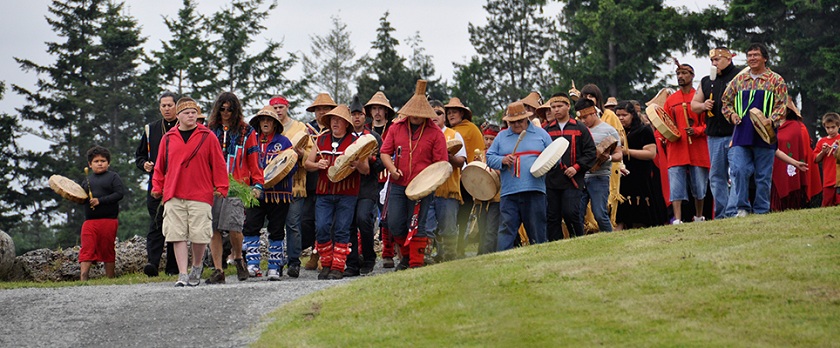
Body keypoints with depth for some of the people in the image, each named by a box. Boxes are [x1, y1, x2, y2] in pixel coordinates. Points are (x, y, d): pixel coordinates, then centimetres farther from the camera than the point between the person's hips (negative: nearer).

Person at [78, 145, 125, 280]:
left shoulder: (113, 177, 2)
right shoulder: (87, 181, 17)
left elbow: (119, 193, -10)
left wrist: (100, 201, -15)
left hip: (108, 220, -3)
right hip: (89, 220, 3)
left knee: (107, 249, 5)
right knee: (87, 249, -8)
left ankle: (110, 278, 14)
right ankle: (83, 277, -15)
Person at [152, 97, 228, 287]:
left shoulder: (207, 137, 5)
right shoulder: (168, 138, 11)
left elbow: (218, 163, 5)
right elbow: (160, 165, 18)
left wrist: (221, 187, 2)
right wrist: (157, 186, 13)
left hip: (200, 195, -2)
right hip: (173, 195, 2)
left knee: (200, 235, -3)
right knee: (177, 235, -4)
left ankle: (197, 267, 23)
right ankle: (183, 275, 0)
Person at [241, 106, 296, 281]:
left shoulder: (284, 142, 5)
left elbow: (293, 165, -3)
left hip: (278, 192, -2)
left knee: (276, 231, 4)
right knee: (250, 227, -11)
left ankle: (275, 267, 11)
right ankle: (252, 264, -9)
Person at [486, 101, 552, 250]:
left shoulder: (540, 134, 11)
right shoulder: (501, 137, 15)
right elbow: (489, 158, 12)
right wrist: (502, 160, -8)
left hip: (534, 192, -1)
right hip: (509, 193, 1)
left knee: (537, 230, 4)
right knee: (506, 230, -5)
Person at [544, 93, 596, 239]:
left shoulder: (580, 129, 6)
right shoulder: (546, 130, 13)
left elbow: (591, 152, 2)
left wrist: (576, 168, -10)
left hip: (573, 181, -3)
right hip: (551, 181, 3)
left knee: (570, 213, -13)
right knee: (552, 217, 3)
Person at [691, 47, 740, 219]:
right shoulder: (706, 81, 18)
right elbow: (693, 104, 22)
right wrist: (703, 105, 1)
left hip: (734, 134, -6)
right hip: (714, 137, 6)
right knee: (716, 176, 6)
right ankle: (721, 214, 11)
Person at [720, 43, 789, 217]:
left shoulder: (776, 81, 6)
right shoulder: (739, 80, 14)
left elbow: (782, 105, 0)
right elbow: (726, 102, 20)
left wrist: (771, 119, -18)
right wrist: (731, 114, 0)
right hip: (741, 135, 2)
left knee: (763, 176, 2)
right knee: (738, 170, -10)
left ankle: (761, 210, 10)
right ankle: (741, 208, -4)